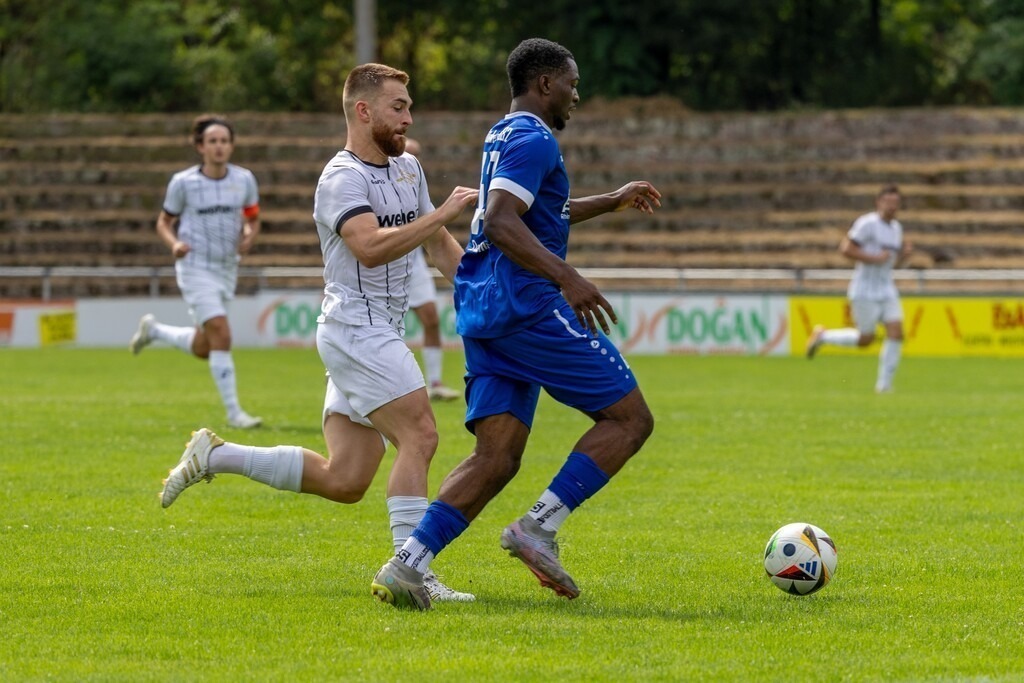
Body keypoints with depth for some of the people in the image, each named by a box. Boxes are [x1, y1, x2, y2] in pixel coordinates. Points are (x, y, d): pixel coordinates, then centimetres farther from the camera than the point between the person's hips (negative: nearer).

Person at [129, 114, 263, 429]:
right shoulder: (183, 182, -8)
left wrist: (249, 237, -9)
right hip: (196, 268, -5)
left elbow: (253, 219, 14)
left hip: (227, 270, 5)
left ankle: (153, 330, 41)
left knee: (202, 349, 13)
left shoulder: (244, 179, 1)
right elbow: (164, 222, 4)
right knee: (221, 335, -18)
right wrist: (174, 243, -17)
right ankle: (233, 412, -12)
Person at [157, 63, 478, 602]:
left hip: (378, 336, 9)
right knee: (419, 435, -20)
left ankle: (215, 456, 17)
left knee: (343, 481, 5)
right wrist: (441, 214, -28)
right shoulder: (342, 179, -13)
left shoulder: (407, 167, 15)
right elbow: (370, 248, -29)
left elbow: (439, 246, 24)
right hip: (355, 329, -9)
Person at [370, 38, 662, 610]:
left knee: (498, 456, 2)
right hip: (528, 306, -10)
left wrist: (613, 202, 44)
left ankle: (408, 566, -14)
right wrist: (567, 277, -30)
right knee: (630, 418, -2)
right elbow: (501, 223, -23)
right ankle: (540, 527, -13)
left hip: (483, 312, 10)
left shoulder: (503, 136, 23)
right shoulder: (533, 139, -8)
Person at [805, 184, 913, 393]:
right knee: (865, 339, -2)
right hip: (865, 290, -7)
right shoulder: (868, 223, -13)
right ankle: (822, 336, 21)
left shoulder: (896, 228, 12)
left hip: (886, 289, 7)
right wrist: (875, 258, -21)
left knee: (896, 332, -8)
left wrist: (904, 254, 3)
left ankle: (884, 384, 0)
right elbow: (846, 249, -18)